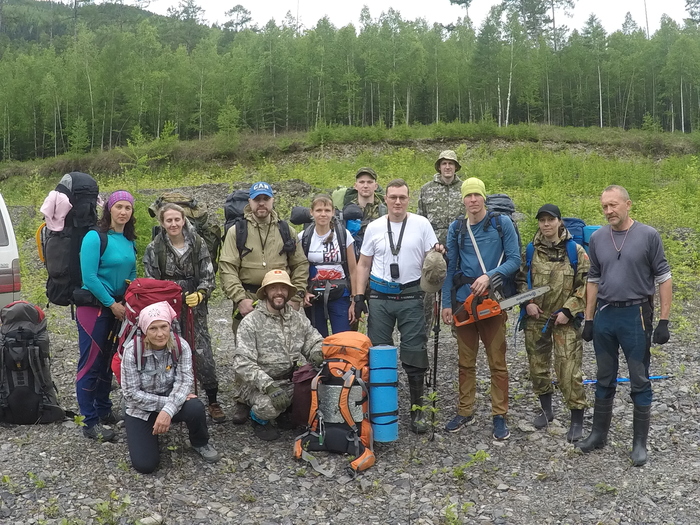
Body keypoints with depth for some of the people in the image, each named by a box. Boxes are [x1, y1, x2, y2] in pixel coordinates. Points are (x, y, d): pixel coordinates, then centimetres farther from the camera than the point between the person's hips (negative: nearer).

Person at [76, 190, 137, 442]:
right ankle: (90, 423, 2)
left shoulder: (129, 241, 8)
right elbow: (89, 277, -18)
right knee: (91, 363, -3)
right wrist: (112, 304, -14)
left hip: (117, 307, 7)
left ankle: (103, 410, 28)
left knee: (108, 361, 15)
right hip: (93, 307, -7)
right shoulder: (95, 237, -14)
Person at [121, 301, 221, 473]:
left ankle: (200, 443, 1)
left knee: (195, 408, -33)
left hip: (171, 402, 1)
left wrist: (168, 410, -39)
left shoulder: (181, 346, -16)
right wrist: (168, 401, -25)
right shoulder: (132, 350, -22)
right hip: (141, 410, -1)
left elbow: (185, 381, -23)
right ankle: (151, 433, 19)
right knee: (144, 465, -16)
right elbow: (131, 393, -19)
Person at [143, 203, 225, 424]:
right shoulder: (154, 248, -1)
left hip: (194, 307, 0)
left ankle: (213, 401, 8)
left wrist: (199, 294, -18)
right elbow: (150, 282, 3)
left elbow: (208, 277, 0)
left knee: (203, 354, -4)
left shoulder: (198, 244, -2)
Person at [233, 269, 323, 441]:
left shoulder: (298, 318, 10)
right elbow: (243, 362, -16)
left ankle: (289, 410, 11)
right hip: (258, 385, -5)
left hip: (292, 380, 5)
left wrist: (318, 353, -15)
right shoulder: (251, 322, -8)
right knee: (268, 405, -36)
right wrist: (269, 386, -29)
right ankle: (259, 420, 4)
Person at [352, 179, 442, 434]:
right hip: (379, 297, 2)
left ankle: (417, 410, 14)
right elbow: (363, 265, 9)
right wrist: (358, 297, 3)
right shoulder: (374, 227, 5)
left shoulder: (421, 224, -1)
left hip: (410, 297, -2)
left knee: (414, 355, 2)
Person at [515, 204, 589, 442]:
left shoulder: (575, 250, -5)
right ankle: (546, 409, 34)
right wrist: (527, 302, -3)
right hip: (536, 319, 4)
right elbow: (521, 279, 12)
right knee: (537, 365, 13)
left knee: (569, 369, -7)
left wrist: (568, 310, -11)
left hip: (565, 320, -4)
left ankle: (577, 420, 6)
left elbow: (586, 284, -6)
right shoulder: (531, 250, 3)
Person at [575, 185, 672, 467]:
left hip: (636, 315, -4)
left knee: (640, 381, 5)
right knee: (605, 379, 14)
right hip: (604, 316, 4)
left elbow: (663, 278, -4)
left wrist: (664, 320, -8)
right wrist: (588, 319, 10)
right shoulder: (597, 238, 5)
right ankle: (599, 434, 26)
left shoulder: (648, 235, -6)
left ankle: (640, 443, 15)